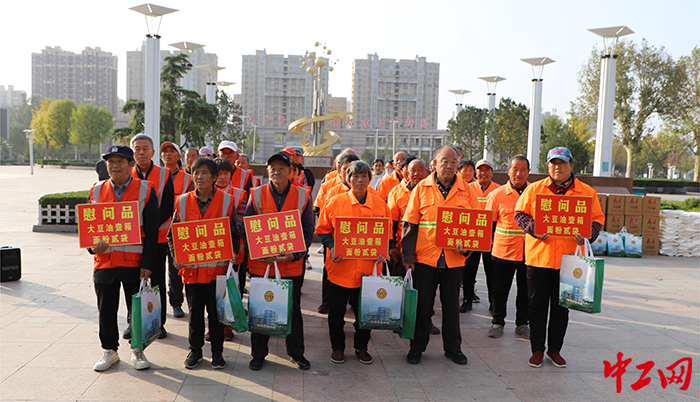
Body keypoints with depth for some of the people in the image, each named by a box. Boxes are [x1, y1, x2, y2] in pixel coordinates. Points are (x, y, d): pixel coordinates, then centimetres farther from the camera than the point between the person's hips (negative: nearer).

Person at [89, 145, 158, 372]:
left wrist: (147, 264, -10)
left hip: (134, 262, -3)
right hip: (104, 260, 3)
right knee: (106, 310, 11)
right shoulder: (97, 191, 6)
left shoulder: (145, 190, -3)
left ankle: (137, 350, 24)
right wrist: (93, 246, -8)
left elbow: (152, 230, -5)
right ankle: (110, 351, 28)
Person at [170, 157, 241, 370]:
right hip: (191, 267, 2)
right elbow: (173, 233, 8)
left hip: (217, 266, -2)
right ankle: (195, 350, 28)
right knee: (195, 311, 12)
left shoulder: (226, 200, -2)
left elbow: (235, 233, 2)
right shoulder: (183, 201, 3)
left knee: (216, 311, 7)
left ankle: (217, 352, 22)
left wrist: (232, 255, -10)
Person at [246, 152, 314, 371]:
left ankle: (296, 353, 27)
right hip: (260, 263, 0)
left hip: (292, 264, 0)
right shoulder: (256, 195, -1)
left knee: (293, 309, 10)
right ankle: (258, 354, 26)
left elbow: (308, 231, 2)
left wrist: (294, 254, -12)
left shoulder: (302, 196, -1)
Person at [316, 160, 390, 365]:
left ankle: (361, 347, 30)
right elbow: (323, 230, 3)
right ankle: (337, 347, 28)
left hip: (368, 268, 1)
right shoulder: (335, 202, -3)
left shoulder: (380, 204, 3)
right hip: (340, 267, -1)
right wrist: (331, 247, -13)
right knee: (336, 310, 10)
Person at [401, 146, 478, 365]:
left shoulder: (466, 190, 4)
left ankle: (453, 347, 29)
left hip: (454, 257, 1)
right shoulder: (422, 188, 0)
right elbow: (410, 225, 0)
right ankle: (417, 347, 24)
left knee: (452, 304, 13)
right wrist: (408, 256, -5)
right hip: (425, 256, -1)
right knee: (422, 304, 8)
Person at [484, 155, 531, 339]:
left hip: (529, 251, 1)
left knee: (525, 290, 12)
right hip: (503, 250, -1)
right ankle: (497, 323, 24)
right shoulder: (496, 195, -1)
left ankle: (522, 323, 28)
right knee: (500, 290, 8)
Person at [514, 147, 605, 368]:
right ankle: (537, 350, 20)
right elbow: (520, 213, 5)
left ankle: (554, 350, 25)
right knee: (537, 304, 7)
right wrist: (533, 229, -13)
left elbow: (597, 219, 7)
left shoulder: (587, 192, 5)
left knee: (561, 307, 10)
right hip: (539, 256, 0)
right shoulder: (534, 189, 5)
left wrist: (587, 235, -13)